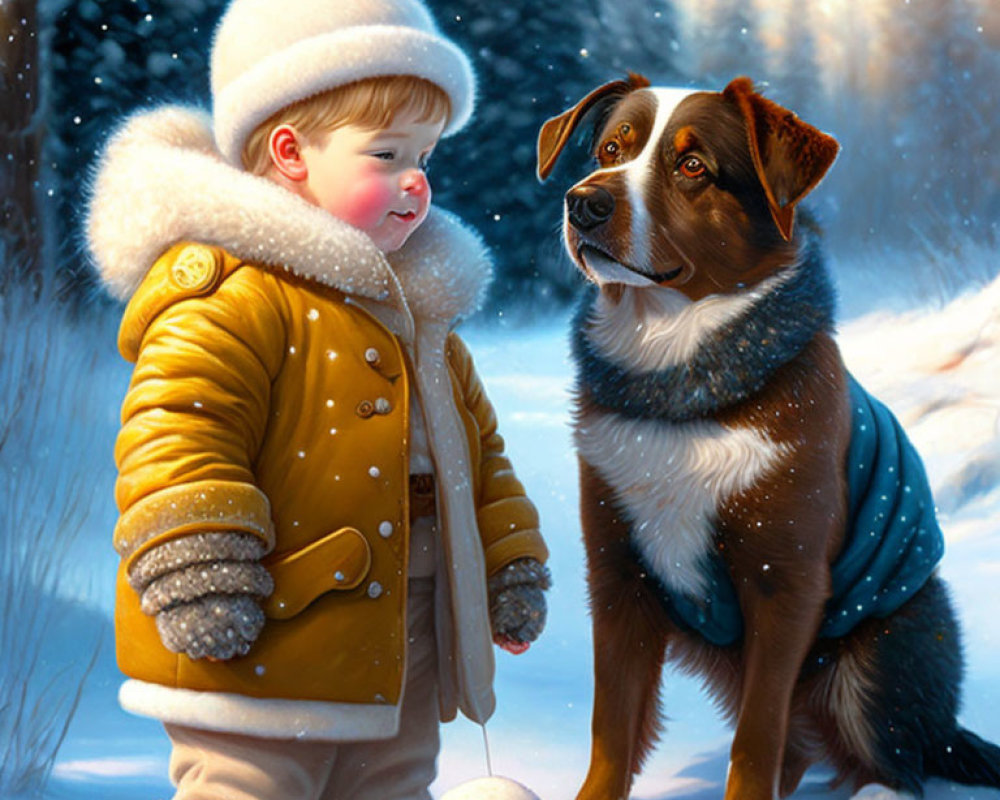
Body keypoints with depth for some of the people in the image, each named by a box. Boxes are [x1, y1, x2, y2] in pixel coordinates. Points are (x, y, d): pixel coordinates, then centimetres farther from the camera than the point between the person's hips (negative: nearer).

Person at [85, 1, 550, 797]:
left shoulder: (416, 311, 15)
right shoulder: (233, 294, -15)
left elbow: (474, 447, 22)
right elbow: (176, 430, -23)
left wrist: (508, 568, 20)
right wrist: (197, 573, -29)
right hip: (266, 648, -8)